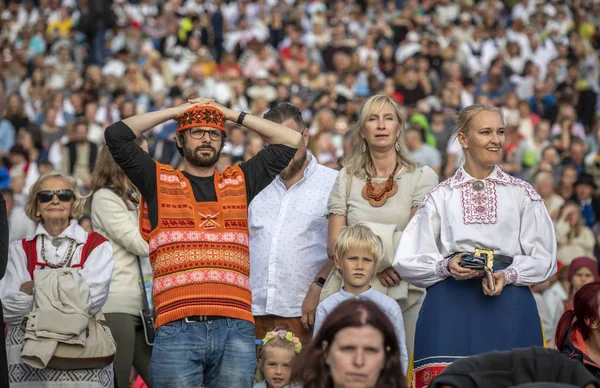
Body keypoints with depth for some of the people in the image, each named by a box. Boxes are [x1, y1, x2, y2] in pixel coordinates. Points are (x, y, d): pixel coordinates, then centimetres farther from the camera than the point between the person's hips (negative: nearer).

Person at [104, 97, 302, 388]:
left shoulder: (240, 182, 20)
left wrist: (233, 114, 20)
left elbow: (292, 141, 20)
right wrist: (176, 111, 14)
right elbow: (117, 135, 5)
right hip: (177, 330, -2)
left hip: (235, 329, 2)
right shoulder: (159, 181, 14)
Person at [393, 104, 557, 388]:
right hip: (450, 309, 0)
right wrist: (446, 266, -11)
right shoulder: (441, 196, 10)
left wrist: (508, 275, -12)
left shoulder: (522, 194, 10)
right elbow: (408, 261, 7)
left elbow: (544, 258, 6)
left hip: (509, 310, 0)